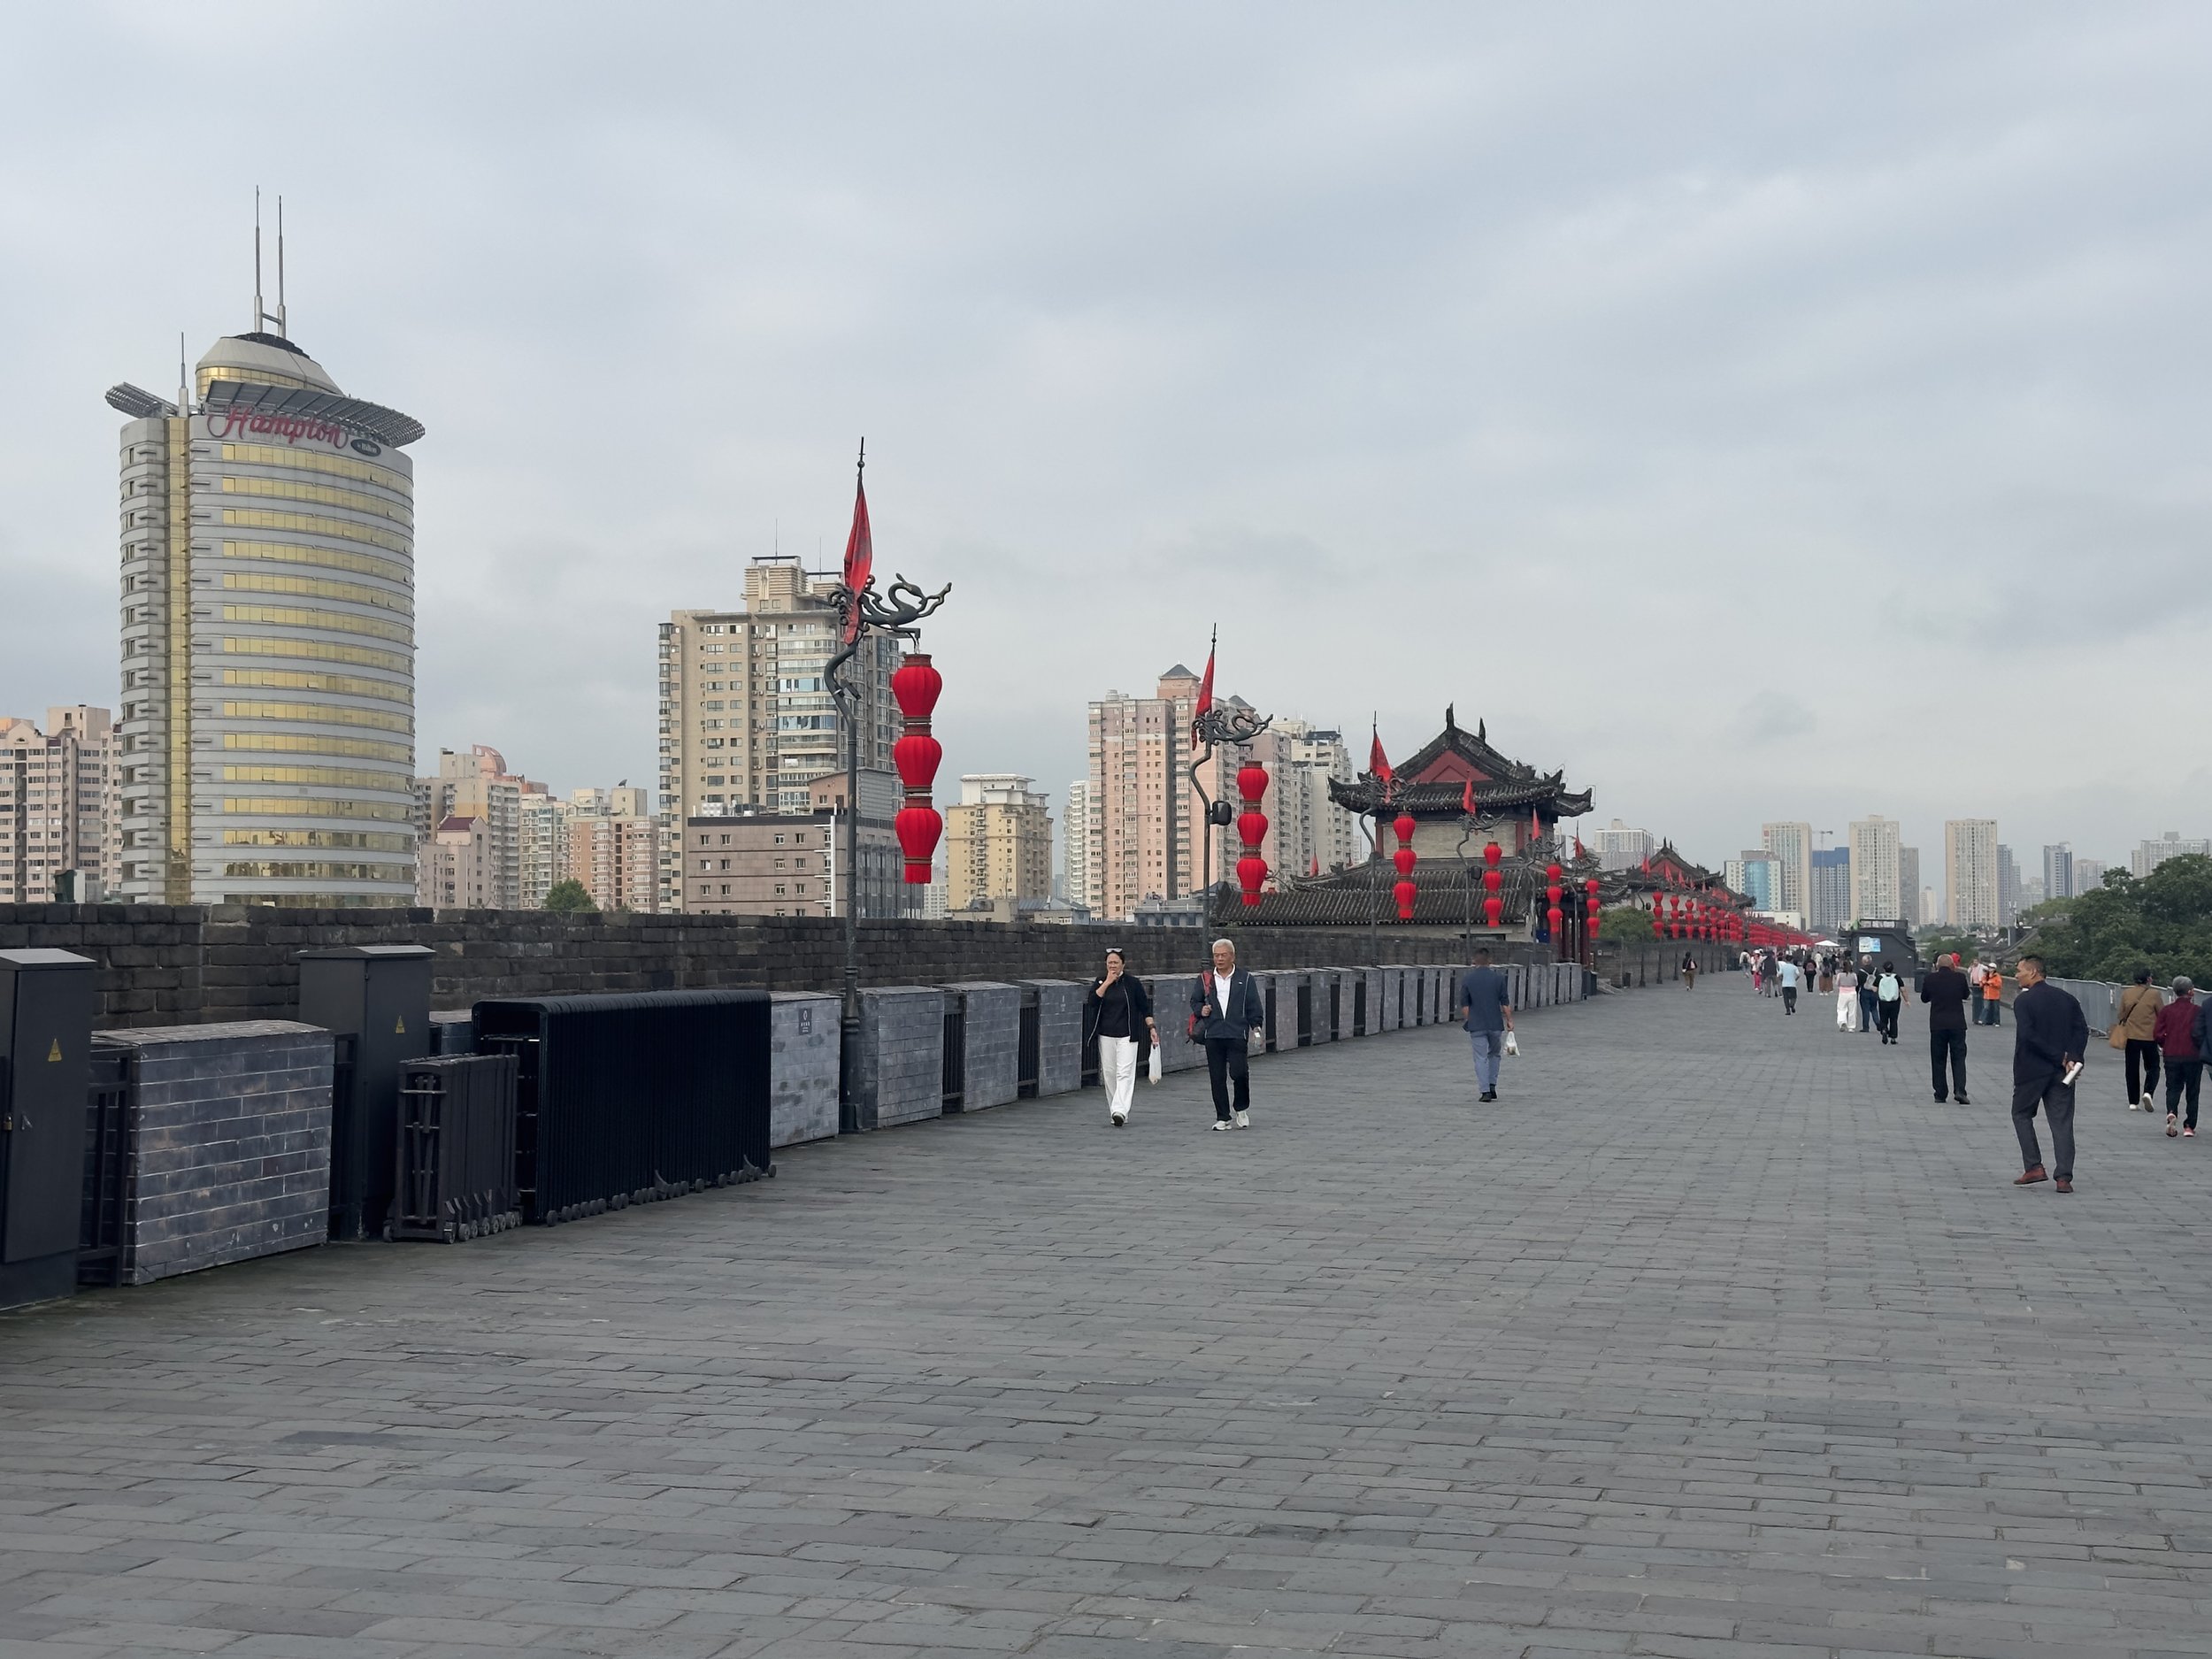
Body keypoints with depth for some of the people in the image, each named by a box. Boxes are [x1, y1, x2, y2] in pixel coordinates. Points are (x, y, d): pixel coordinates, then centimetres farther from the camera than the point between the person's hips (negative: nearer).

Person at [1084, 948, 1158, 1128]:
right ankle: (1113, 1112, 13)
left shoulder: (1133, 983, 2)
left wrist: (1152, 1027, -2)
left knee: (1125, 1072, -14)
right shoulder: (1100, 983, 9)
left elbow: (1144, 1007, 7)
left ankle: (1120, 1111, -24)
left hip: (1127, 1036, -3)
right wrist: (1107, 983, -10)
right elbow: (1092, 1001, -9)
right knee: (1109, 1073, 4)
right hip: (1106, 1036, 3)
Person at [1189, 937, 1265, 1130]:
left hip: (1237, 1034, -2)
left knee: (1238, 1072, -13)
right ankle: (1223, 1118, 10)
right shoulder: (1205, 979, 10)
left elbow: (1254, 1005, 8)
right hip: (1213, 1035, 2)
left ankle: (1241, 1108, 13)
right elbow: (1195, 1001, 19)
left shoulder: (1244, 979, 6)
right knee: (1217, 1078, 1)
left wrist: (1256, 1026, -3)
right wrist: (1200, 1010, -1)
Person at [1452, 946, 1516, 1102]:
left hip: (1476, 1025, -1)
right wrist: (1509, 1020, 8)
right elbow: (1505, 1002, -1)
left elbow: (1464, 1005, 0)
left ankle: (1485, 1091, -6)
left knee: (1481, 1058, 1)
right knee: (1494, 1054, 20)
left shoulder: (1467, 979, -2)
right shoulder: (1498, 977, -1)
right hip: (1495, 1024, 1)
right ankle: (1492, 1085, 12)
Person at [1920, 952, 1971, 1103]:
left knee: (1938, 1060, 8)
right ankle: (1959, 1090, -12)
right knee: (1958, 1058, 5)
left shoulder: (1930, 979, -4)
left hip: (1937, 1025, 0)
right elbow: (1965, 995, 12)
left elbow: (1924, 998, 11)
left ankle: (1940, 1094, 7)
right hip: (1957, 1024, 0)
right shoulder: (1959, 978, -6)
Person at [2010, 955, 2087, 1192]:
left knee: (2021, 1114, 14)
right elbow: (2082, 1030, -2)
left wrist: (2059, 1057, -13)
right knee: (2062, 1122, 4)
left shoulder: (2023, 1001, -9)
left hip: (2031, 1070, -4)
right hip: (2060, 1073, 4)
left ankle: (2034, 1167, 4)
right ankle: (2064, 1177, -4)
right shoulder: (2067, 998, 7)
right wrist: (2072, 1058, -10)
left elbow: (2027, 1036, -19)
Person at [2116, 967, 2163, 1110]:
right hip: (2150, 1037, -2)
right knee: (2152, 1068, 11)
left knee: (2132, 1070, 10)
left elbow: (2120, 1015, 7)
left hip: (2131, 1036, 2)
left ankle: (2133, 1102, 10)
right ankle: (2148, 1092, -13)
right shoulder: (2154, 994, -10)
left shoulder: (2126, 994, -1)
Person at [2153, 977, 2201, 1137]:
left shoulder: (2166, 1010, 1)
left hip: (2171, 1056, 2)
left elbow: (2158, 1032, -3)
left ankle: (2171, 1112, -19)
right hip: (2192, 1056, -2)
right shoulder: (2196, 1010, -8)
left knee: (2173, 1088, 10)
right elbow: (2198, 1033, -14)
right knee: (2192, 1092, 9)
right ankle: (2189, 1126, 10)